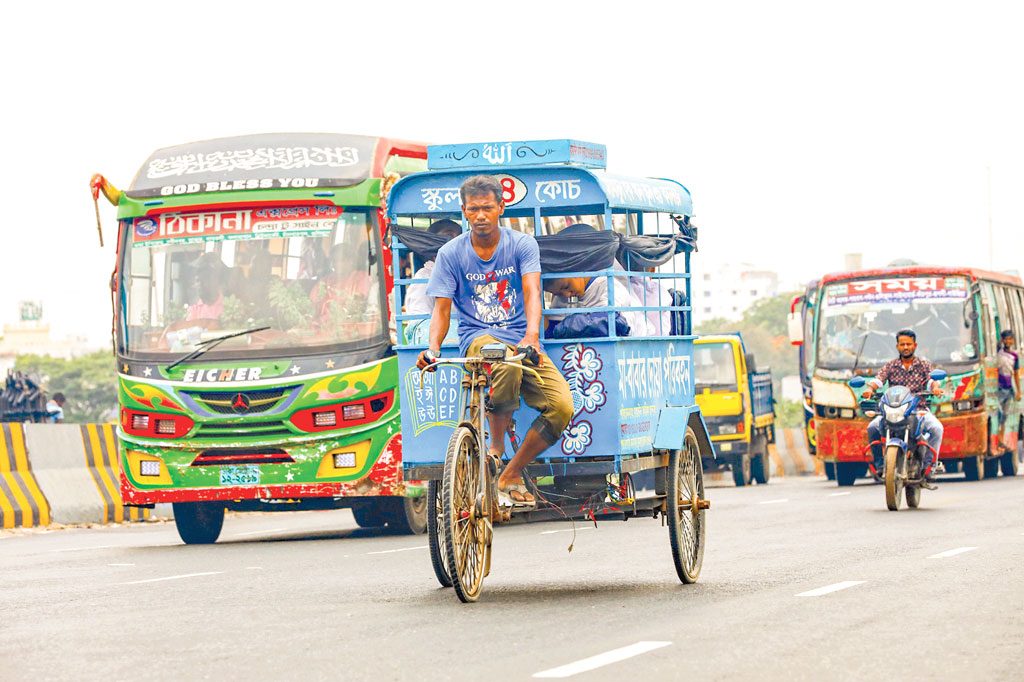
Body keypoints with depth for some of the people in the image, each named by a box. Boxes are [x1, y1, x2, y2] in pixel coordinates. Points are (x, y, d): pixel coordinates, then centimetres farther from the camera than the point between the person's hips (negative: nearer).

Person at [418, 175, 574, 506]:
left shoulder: (522, 245, 1)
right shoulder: (451, 254, 1)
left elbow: (531, 292, -13)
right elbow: (442, 308, -1)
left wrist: (532, 335, -33)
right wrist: (433, 348, -22)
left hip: (521, 340, 2)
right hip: (478, 338, -2)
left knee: (561, 406, -20)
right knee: (506, 364, -40)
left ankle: (511, 475, -1)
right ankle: (495, 447, -18)